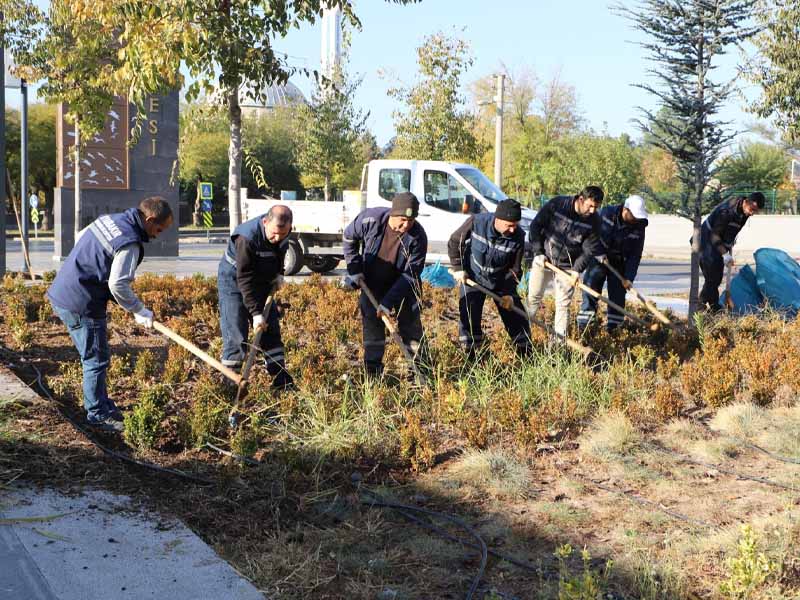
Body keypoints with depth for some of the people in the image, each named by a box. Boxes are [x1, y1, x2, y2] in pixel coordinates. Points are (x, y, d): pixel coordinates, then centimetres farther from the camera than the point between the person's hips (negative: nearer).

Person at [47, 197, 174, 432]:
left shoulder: (108, 219, 7)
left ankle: (102, 404, 30)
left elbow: (79, 238, 21)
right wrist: (139, 310, -11)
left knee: (95, 357, 19)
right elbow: (118, 285, -24)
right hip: (81, 305, -10)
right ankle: (98, 415, 11)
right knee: (97, 360, 2)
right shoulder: (130, 243, -20)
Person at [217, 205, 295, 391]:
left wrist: (278, 274, -2)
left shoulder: (284, 232, -12)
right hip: (233, 279, -7)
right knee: (236, 336, -10)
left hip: (262, 280, 7)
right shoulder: (247, 237, -33)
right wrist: (256, 313, -33)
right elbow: (244, 279, -32)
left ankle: (282, 381, 13)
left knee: (271, 331, 7)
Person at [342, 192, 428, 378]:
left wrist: (389, 301, -27)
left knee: (411, 326, 5)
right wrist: (354, 268, -7)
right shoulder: (371, 219, -25)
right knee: (372, 326, 5)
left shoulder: (418, 237, -27)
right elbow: (349, 237, -4)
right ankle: (373, 373, 15)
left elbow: (410, 274, -23)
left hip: (403, 286, -1)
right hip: (371, 283, 1)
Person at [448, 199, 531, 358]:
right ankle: (471, 356, 3)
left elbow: (515, 268, -9)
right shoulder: (476, 222, -25)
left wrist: (508, 293, -16)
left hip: (501, 280, 2)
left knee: (515, 314, 4)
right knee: (469, 316, -10)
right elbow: (455, 242, -9)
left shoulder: (518, 237, -21)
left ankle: (526, 355, 20)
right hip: (473, 277, -1)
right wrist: (458, 268, -10)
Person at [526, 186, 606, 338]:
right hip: (543, 259, 0)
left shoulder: (594, 221, -11)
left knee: (563, 305, 1)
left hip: (567, 267, 1)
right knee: (533, 297, 8)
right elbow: (536, 226, -8)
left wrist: (577, 269, -18)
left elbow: (589, 249, -6)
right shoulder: (557, 204, -17)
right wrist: (538, 252, -10)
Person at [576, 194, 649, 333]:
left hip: (619, 264, 2)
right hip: (598, 259, -2)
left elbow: (635, 255, -9)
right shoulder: (607, 213, -16)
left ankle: (612, 330, 5)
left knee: (618, 297, -1)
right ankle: (582, 328, -3)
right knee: (590, 292, -5)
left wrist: (629, 277, -16)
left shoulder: (639, 227, -11)